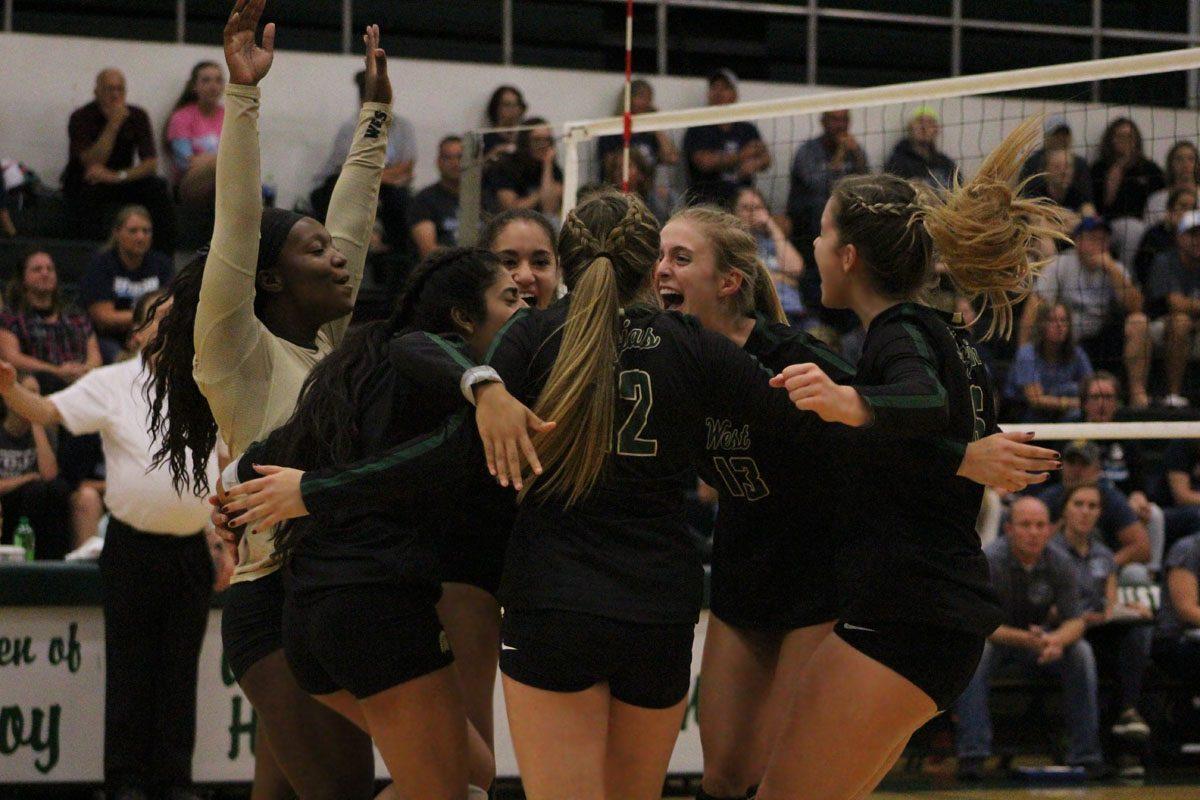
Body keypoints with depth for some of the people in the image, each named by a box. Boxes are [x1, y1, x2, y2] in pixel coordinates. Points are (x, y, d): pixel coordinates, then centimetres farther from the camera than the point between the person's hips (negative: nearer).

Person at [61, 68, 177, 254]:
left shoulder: (137, 116, -3)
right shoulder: (81, 118, -13)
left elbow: (151, 164, -11)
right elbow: (92, 163, -25)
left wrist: (118, 176, -28)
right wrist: (113, 125, -28)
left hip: (120, 182, 3)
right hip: (83, 186, -3)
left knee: (158, 188, -23)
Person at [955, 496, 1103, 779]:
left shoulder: (1060, 564, -11)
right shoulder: (990, 562, -24)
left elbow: (1076, 620, -12)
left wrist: (1057, 639, -37)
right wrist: (1027, 639, -44)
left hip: (1039, 639, 3)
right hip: (997, 639, -3)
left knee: (1081, 652, -24)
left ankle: (1085, 754, -18)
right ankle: (972, 754, -35)